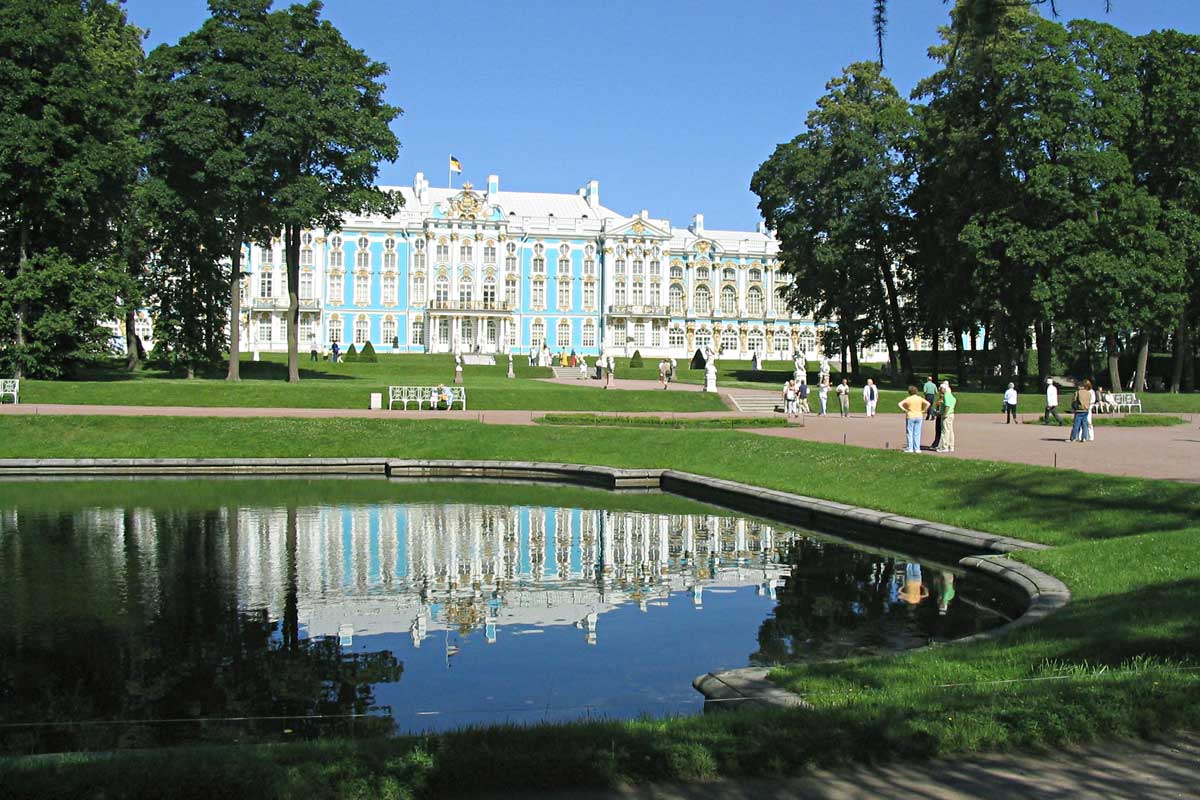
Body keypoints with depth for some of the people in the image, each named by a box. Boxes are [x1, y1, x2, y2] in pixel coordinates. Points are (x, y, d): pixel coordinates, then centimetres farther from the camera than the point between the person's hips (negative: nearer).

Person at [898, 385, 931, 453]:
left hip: (910, 417, -3)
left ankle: (909, 448, 5)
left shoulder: (908, 399, -7)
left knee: (909, 433, 5)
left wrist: (905, 410, -7)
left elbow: (899, 404, -16)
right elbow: (928, 404, -8)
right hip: (919, 417, 3)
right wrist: (923, 411, -2)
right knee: (917, 433, 7)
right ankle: (917, 448, 7)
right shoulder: (920, 398, -1)